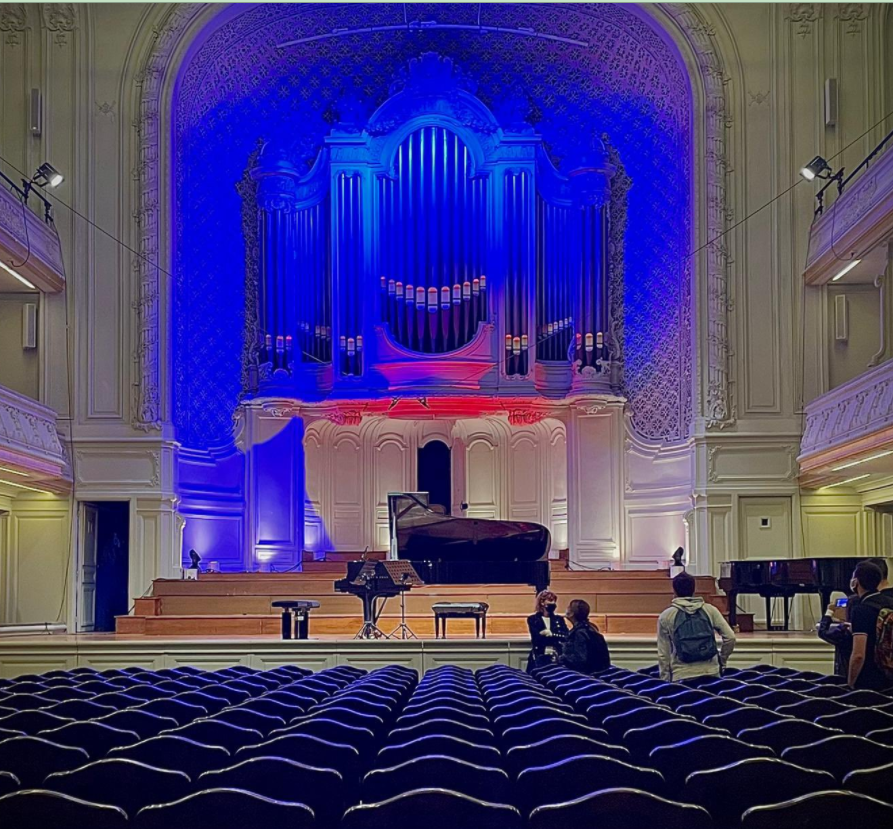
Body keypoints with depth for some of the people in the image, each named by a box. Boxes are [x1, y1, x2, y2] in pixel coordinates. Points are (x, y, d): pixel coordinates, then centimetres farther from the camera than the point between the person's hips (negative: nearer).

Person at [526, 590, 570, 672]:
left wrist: (551, 634, -8)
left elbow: (566, 636, 2)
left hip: (557, 657, 2)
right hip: (540, 657, -2)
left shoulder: (559, 619, 16)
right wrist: (557, 638, -6)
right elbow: (537, 637, -7)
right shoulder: (533, 619, 7)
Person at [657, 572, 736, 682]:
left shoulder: (666, 616, 1)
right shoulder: (710, 610, 5)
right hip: (710, 673, 2)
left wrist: (665, 679, 10)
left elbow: (663, 653, 2)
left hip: (681, 676, -2)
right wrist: (721, 661, 16)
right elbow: (730, 637, 3)